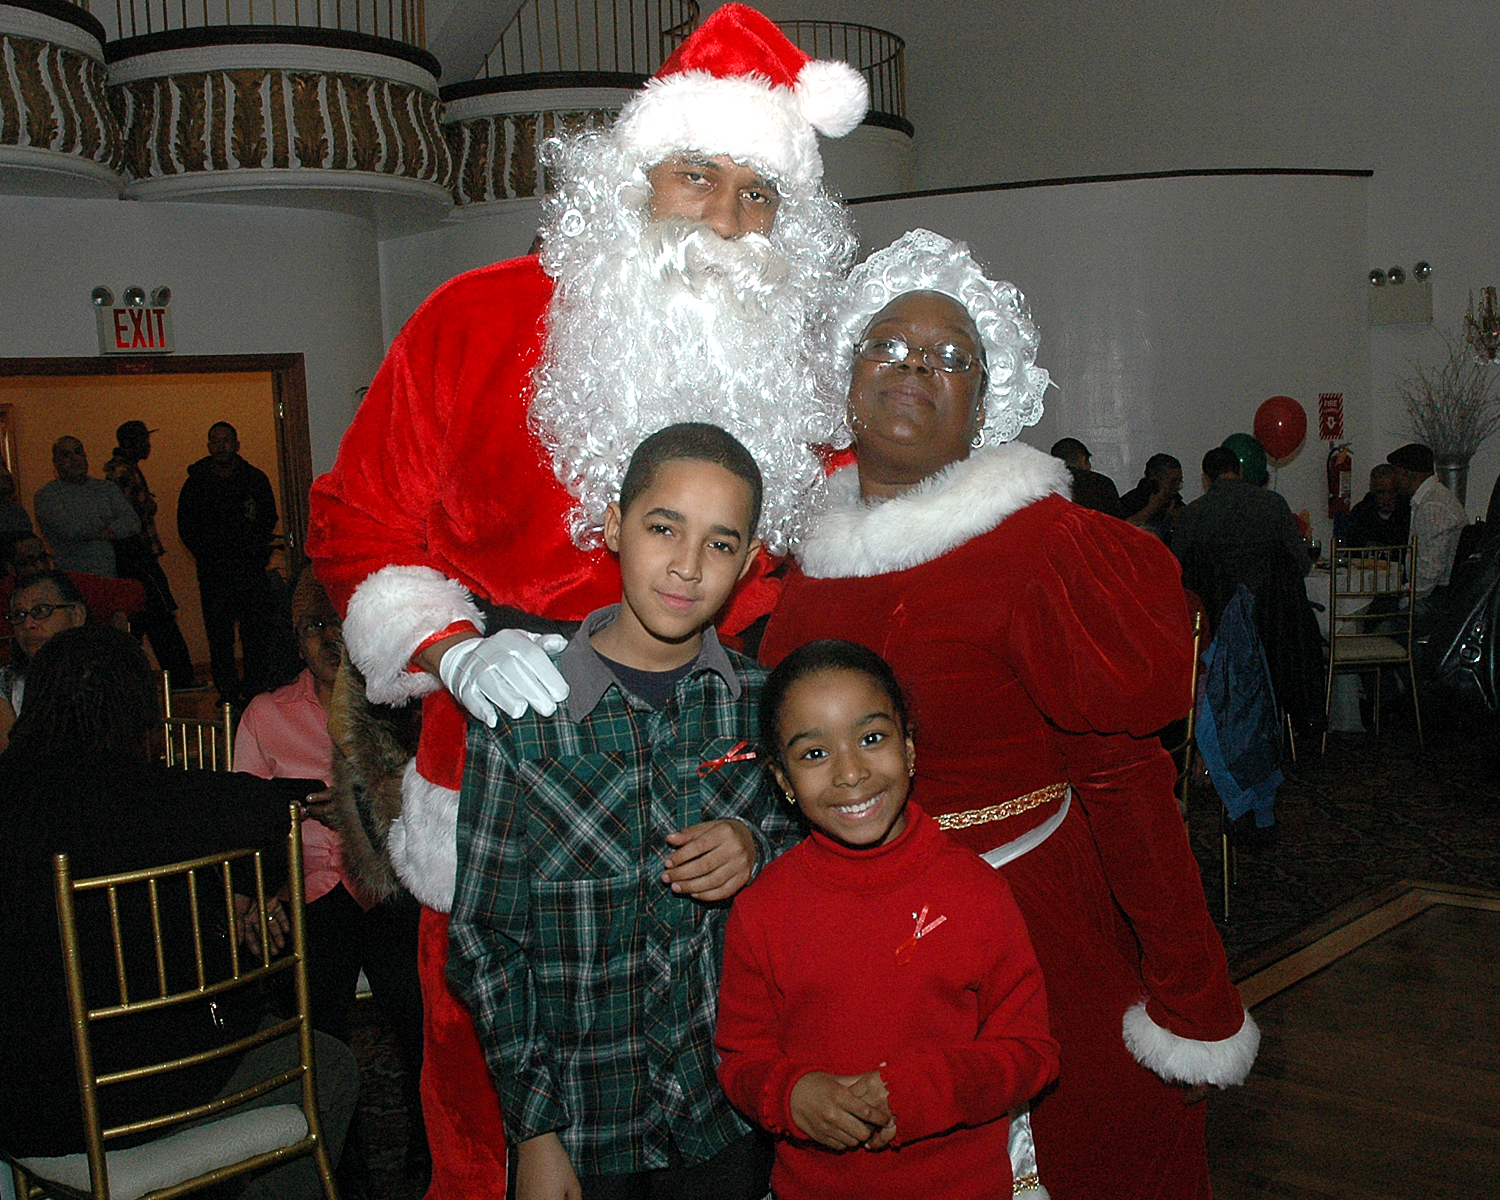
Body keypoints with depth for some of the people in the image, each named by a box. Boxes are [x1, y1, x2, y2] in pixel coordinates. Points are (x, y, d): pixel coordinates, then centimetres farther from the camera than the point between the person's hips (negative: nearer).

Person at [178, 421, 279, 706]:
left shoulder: (255, 479, 9)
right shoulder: (195, 483, 9)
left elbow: (269, 519, 11)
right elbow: (187, 528, 9)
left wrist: (252, 554, -4)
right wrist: (212, 559, -1)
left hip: (251, 568, 0)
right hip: (214, 573, 0)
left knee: (257, 630, -3)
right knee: (219, 635, -3)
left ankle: (256, 687, 4)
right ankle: (228, 691, 3)